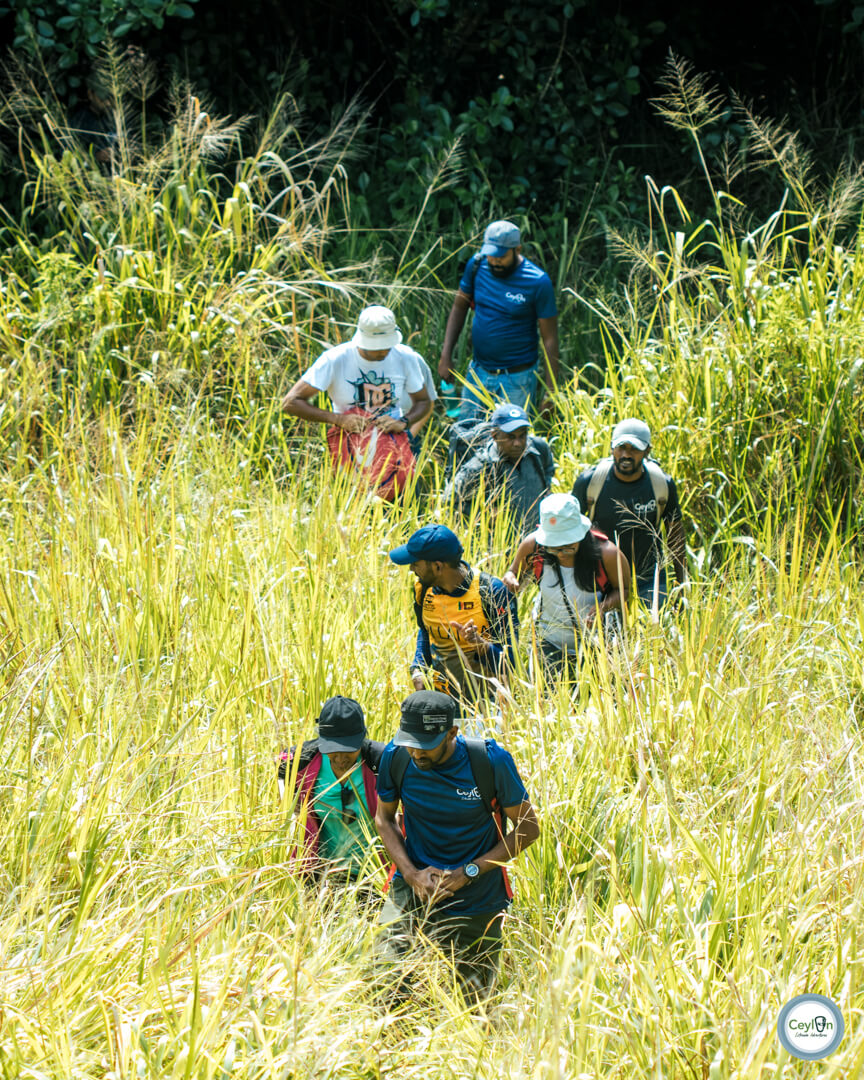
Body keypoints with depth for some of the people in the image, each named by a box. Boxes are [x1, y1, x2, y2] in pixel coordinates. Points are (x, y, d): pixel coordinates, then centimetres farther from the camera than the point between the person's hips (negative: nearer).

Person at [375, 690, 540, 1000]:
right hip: (414, 891, 1)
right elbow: (384, 818, 8)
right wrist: (410, 873, -9)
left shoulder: (489, 760, -16)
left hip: (476, 901, -1)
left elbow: (528, 828, -7)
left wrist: (467, 873, -16)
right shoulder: (396, 757, -9)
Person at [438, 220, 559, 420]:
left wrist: (551, 392, -14)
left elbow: (550, 338, -12)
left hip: (516, 380, -5)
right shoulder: (477, 265, -4)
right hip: (478, 372, 5)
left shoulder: (537, 282, -17)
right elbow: (459, 307, 8)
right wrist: (445, 355, -2)